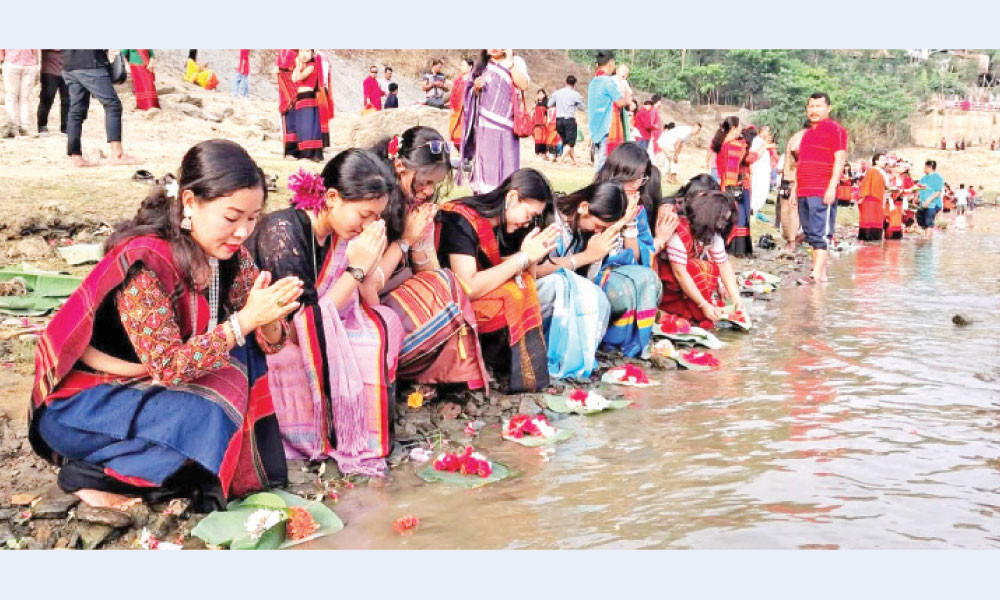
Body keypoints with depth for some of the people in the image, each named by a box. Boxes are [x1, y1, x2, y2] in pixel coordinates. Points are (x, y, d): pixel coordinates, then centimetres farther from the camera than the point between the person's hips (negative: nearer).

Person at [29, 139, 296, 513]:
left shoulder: (230, 254, -7)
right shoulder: (143, 261, -28)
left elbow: (269, 342, -5)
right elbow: (168, 366, -29)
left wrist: (269, 317, -28)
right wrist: (245, 320, -36)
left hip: (157, 387, 7)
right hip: (80, 400, -7)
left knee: (244, 356, -11)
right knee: (205, 416, -28)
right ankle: (88, 472, -8)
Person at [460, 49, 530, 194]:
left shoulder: (516, 62, 4)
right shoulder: (482, 65, 15)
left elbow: (523, 85, -12)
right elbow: (475, 95, 21)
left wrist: (509, 62, -12)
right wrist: (476, 87, -2)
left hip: (505, 123, -3)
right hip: (484, 125, 3)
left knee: (506, 162, -7)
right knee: (485, 163, 2)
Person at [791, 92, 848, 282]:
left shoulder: (835, 129, -2)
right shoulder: (808, 133, 23)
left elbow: (840, 158, -10)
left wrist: (832, 187, -19)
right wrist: (795, 189, 22)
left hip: (823, 193, -8)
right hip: (804, 193, 8)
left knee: (820, 234, -12)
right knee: (811, 235, 8)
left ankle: (817, 274, -16)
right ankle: (822, 273, 11)